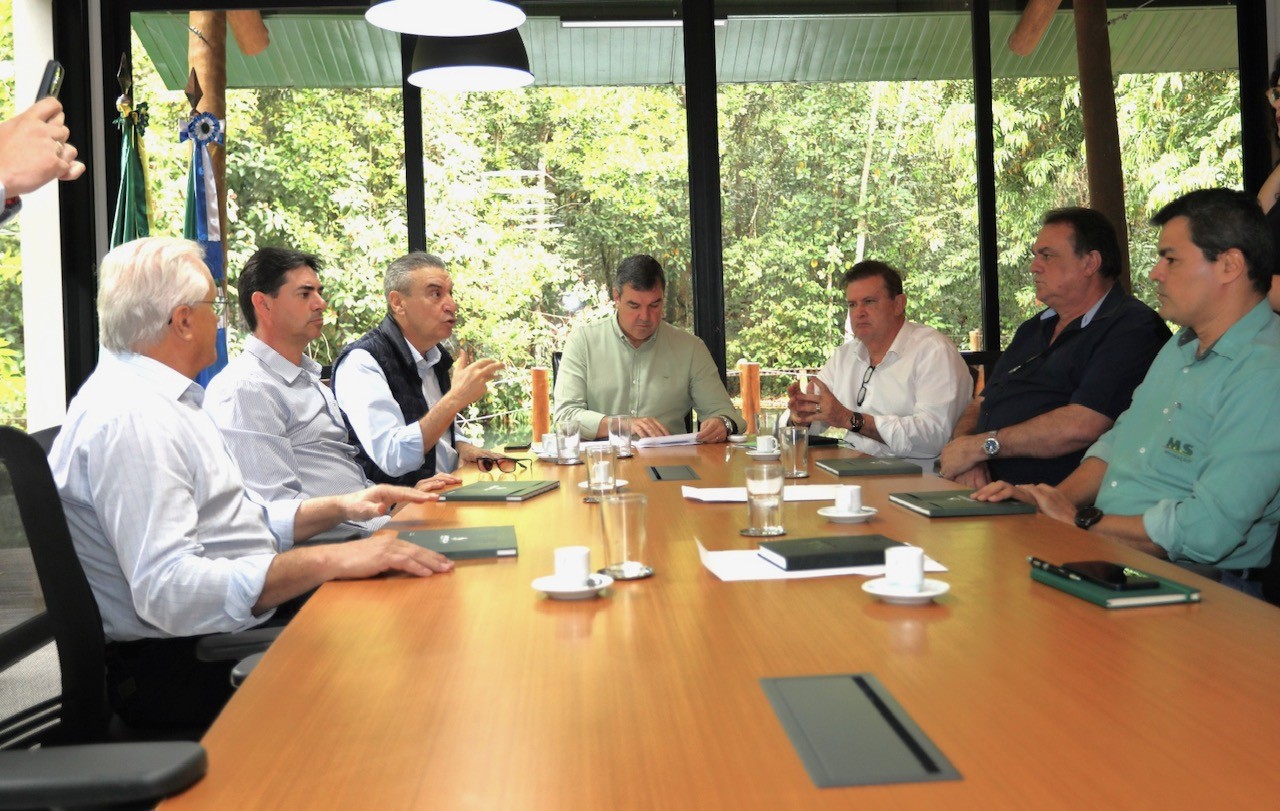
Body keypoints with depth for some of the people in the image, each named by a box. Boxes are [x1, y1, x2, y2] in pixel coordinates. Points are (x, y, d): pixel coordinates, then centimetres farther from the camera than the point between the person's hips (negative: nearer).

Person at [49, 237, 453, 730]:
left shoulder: (156, 400, 15)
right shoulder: (131, 419, -19)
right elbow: (168, 590, -29)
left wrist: (339, 508, 8)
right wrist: (330, 561, -30)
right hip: (184, 669, -10)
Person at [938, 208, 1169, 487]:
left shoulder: (1133, 330, -5)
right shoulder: (1034, 328, 25)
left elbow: (1081, 426, -18)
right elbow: (980, 404, 21)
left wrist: (980, 445, -11)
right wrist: (962, 446, -3)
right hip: (985, 487, 7)